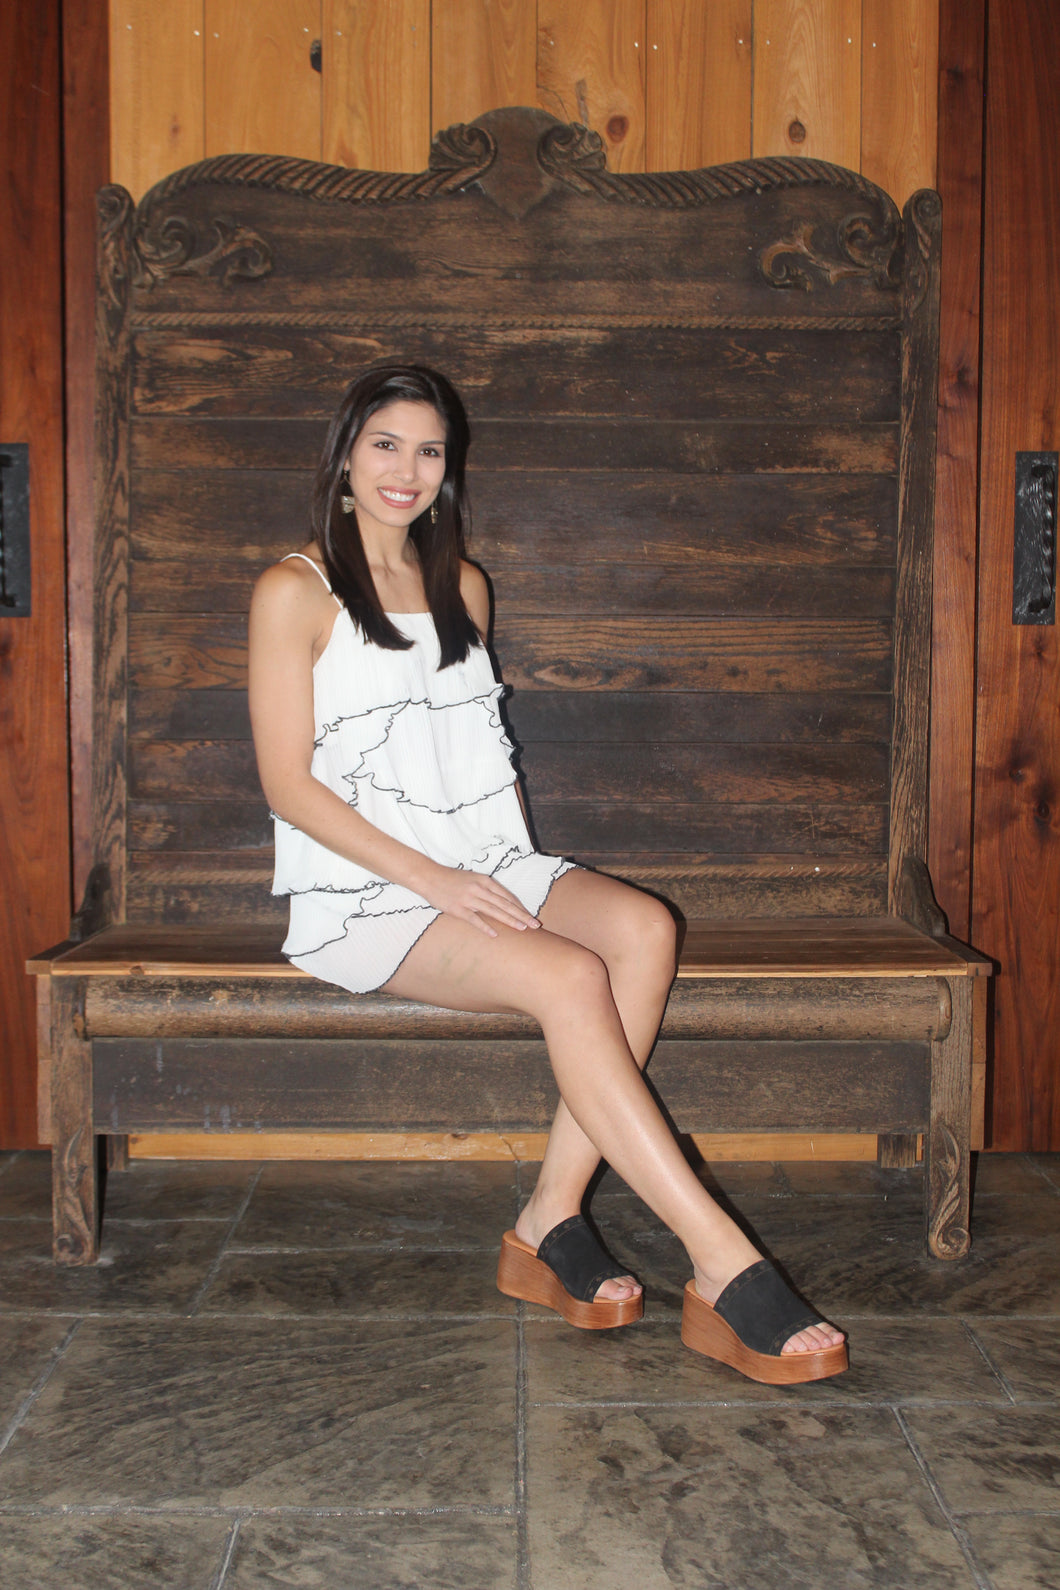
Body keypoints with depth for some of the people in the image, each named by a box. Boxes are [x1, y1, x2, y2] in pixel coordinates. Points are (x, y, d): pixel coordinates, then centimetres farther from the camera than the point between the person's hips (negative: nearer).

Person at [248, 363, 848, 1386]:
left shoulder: (463, 588, 19)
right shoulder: (296, 592, -1)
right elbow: (288, 784, -8)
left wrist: (508, 860, 5)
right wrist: (430, 877, -17)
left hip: (483, 863, 6)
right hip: (362, 890, -6)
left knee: (643, 928, -24)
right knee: (569, 976, -30)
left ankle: (550, 1223, -23)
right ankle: (725, 1270, -28)